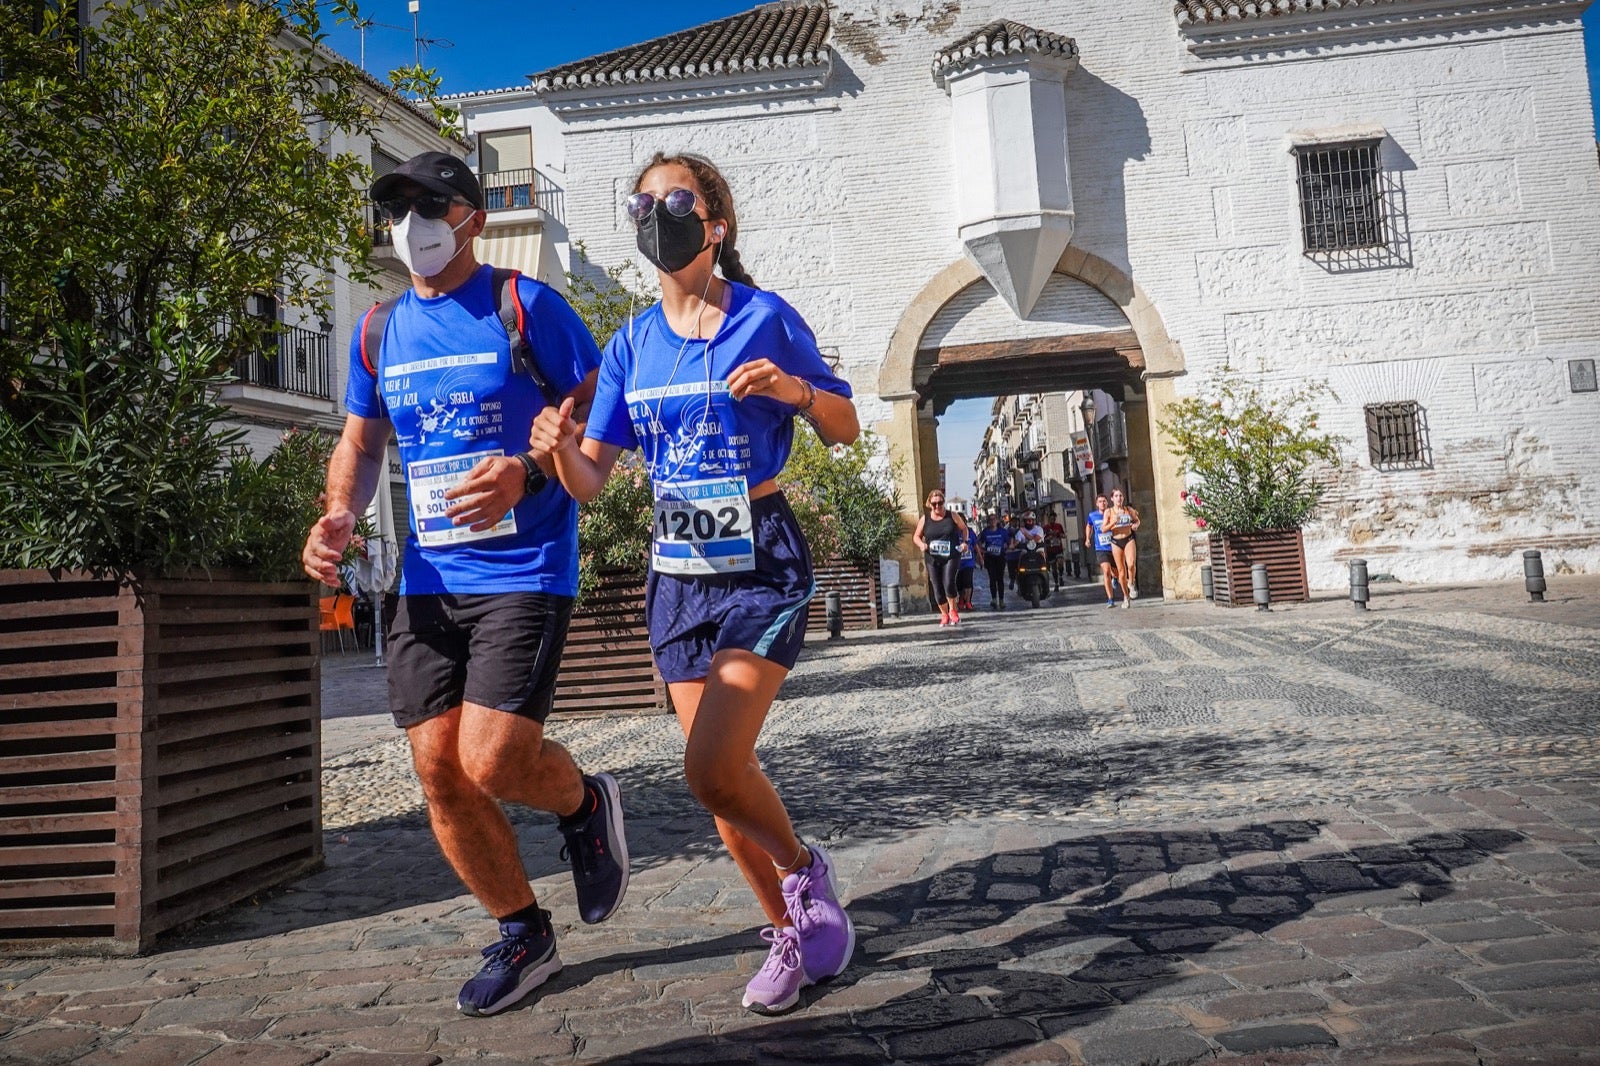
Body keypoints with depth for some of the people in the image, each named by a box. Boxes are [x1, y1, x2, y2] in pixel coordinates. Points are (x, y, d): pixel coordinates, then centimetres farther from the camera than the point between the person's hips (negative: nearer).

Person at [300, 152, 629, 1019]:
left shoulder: (526, 307, -4)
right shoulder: (381, 331, 12)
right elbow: (359, 442, 21)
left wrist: (526, 473, -22)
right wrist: (339, 516, 1)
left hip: (524, 571, -6)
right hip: (427, 580, 6)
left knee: (491, 763, -16)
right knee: (438, 769, 4)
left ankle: (585, 802, 21)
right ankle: (524, 937, 25)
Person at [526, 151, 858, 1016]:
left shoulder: (766, 318, -5)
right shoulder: (631, 343, 6)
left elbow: (846, 429, 2)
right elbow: (590, 481, 3)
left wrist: (792, 388, -18)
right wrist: (559, 451, -20)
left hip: (763, 568, -5)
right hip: (677, 573, 5)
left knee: (712, 768, -16)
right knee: (721, 771, 9)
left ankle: (804, 869, 15)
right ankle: (789, 930, 29)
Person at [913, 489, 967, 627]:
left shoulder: (952, 516, 1)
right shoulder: (924, 519, 2)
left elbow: (963, 528, 17)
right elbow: (916, 536, 9)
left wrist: (964, 542, 2)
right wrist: (921, 544, -12)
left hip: (951, 557, -2)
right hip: (932, 559, 2)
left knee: (949, 583, -19)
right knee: (938, 589, 4)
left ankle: (953, 611, 2)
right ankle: (944, 614, 24)